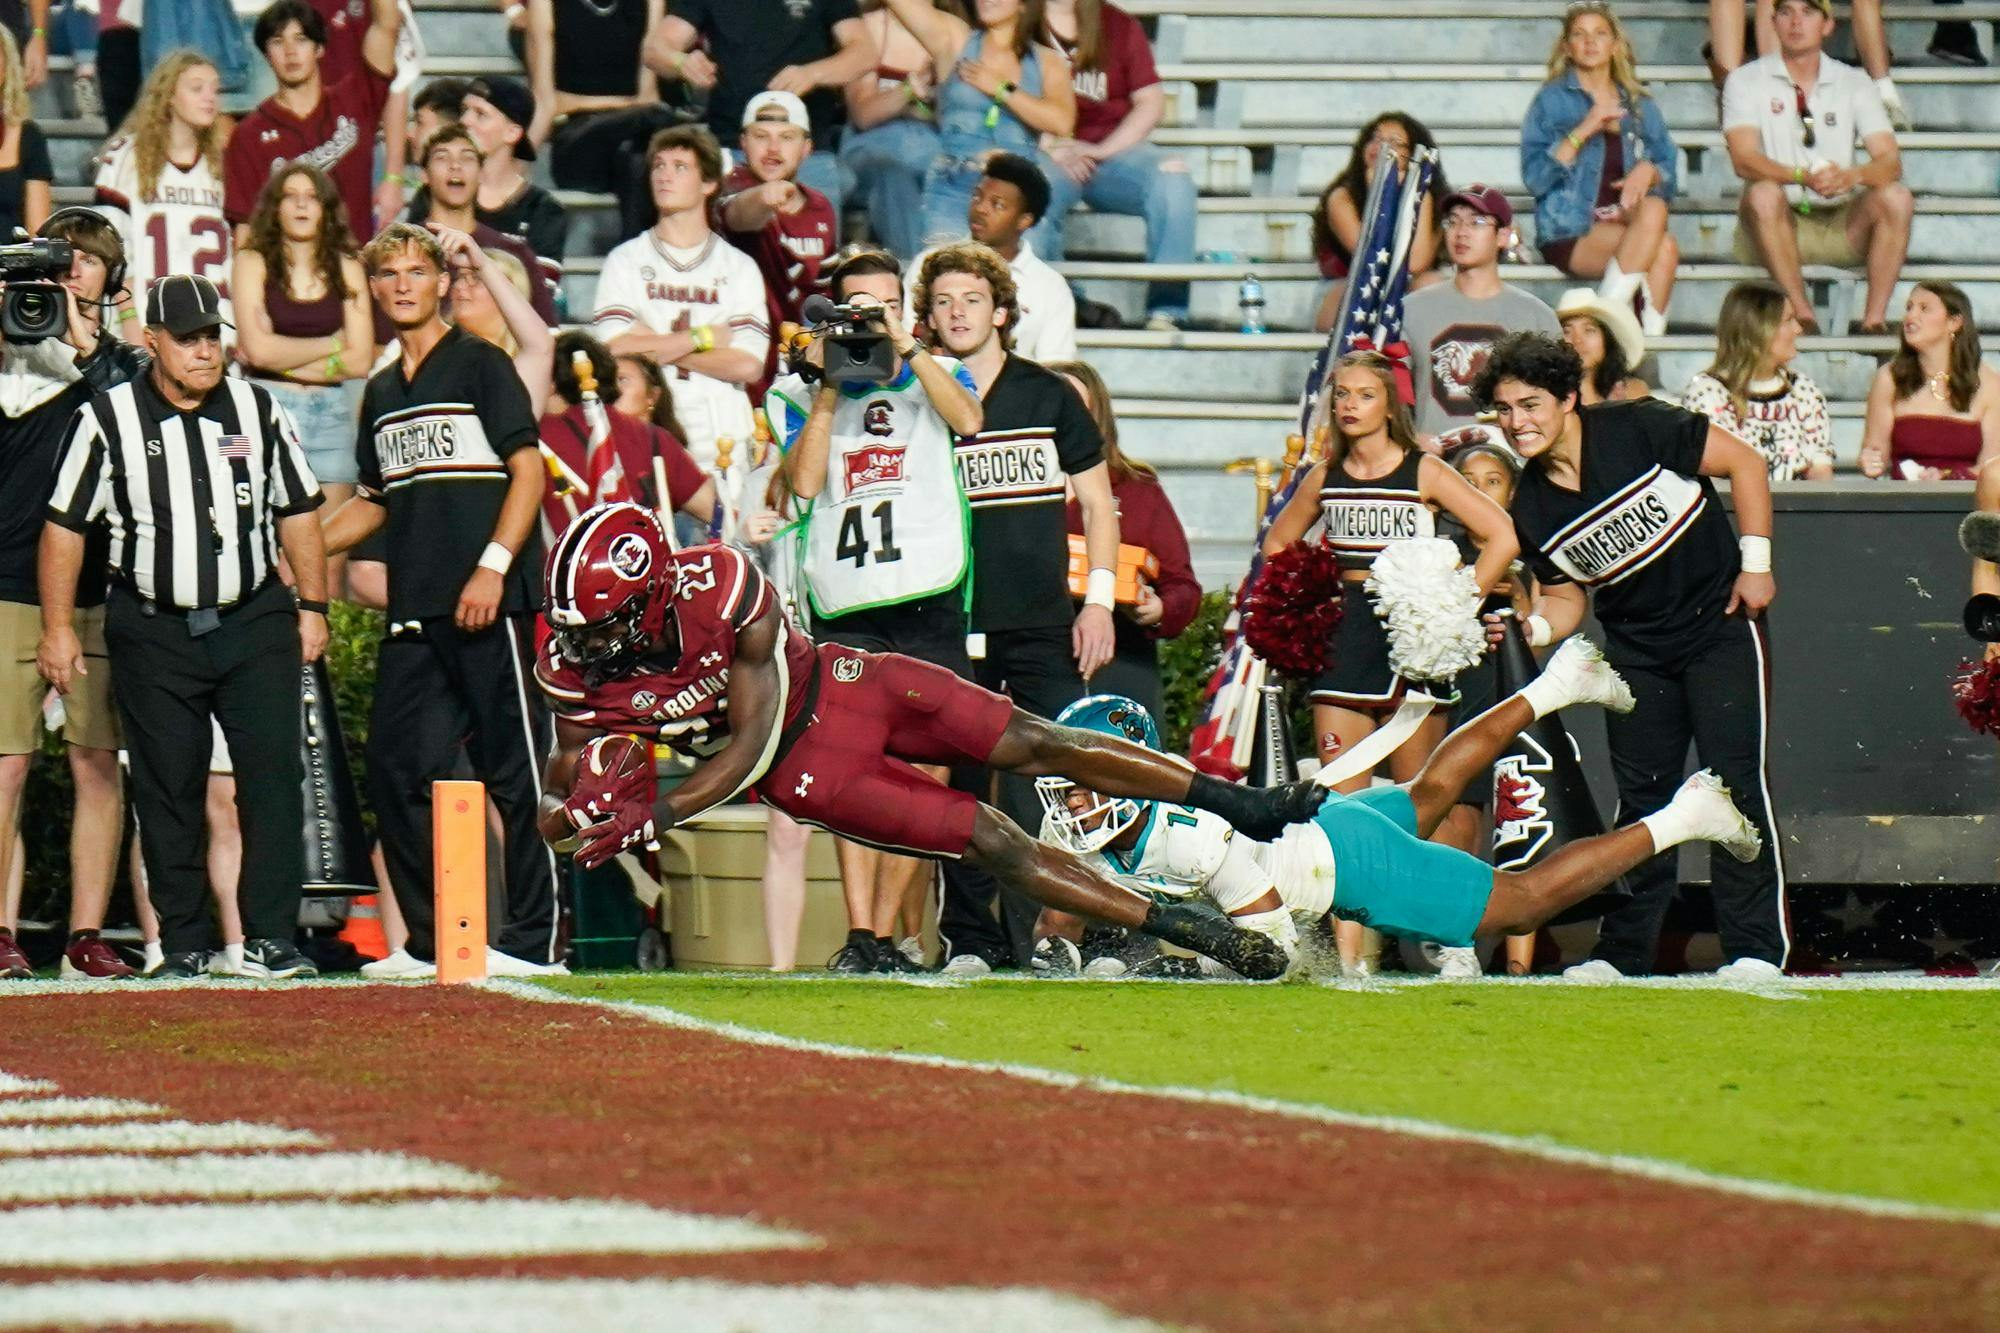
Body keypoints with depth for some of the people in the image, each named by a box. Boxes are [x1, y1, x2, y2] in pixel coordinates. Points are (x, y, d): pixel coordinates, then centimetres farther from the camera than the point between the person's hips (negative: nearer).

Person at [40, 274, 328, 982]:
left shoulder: (257, 411, 7)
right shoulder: (108, 419, -1)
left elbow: (296, 512, 16)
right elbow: (65, 525, 4)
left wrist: (312, 607, 11)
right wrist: (58, 627, 0)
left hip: (254, 620, 1)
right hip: (153, 632, -1)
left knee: (274, 775, -8)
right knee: (167, 791, 1)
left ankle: (269, 940, -6)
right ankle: (182, 946, 9)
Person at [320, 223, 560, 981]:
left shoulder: (479, 365, 0)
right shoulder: (382, 392, 19)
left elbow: (528, 470, -7)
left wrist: (494, 565, -16)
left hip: (488, 606, -7)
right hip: (414, 609, 7)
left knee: (513, 773, -5)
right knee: (397, 771, 4)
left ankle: (531, 941, -3)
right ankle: (429, 941, 12)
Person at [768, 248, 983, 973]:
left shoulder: (933, 376, 15)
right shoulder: (800, 393, 14)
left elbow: (967, 420, -8)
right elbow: (805, 481, -2)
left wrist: (905, 347, -11)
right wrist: (827, 387, -5)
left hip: (929, 608, 1)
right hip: (844, 612, -1)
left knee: (923, 777, 1)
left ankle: (884, 935, 9)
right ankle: (858, 938, -18)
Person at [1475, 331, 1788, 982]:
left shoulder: (1636, 429, -18)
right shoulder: (1531, 509, -4)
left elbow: (1744, 463, -10)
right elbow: (1568, 596, 6)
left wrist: (1756, 562, -12)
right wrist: (1530, 627, -16)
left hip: (1720, 623, -5)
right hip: (1636, 647, 5)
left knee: (1734, 779, -9)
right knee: (1640, 794, 5)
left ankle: (1756, 947, -6)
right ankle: (1623, 951, 12)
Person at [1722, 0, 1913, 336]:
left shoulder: (1853, 83, 7)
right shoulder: (1747, 81, 2)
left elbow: (1890, 162, -5)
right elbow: (1744, 160, -14)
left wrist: (1851, 176, -29)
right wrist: (1804, 177, -32)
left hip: (1843, 226, 2)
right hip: (1779, 224, -2)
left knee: (1897, 198, -25)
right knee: (1763, 194, -33)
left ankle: (1875, 318, -29)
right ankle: (1802, 315, -34)